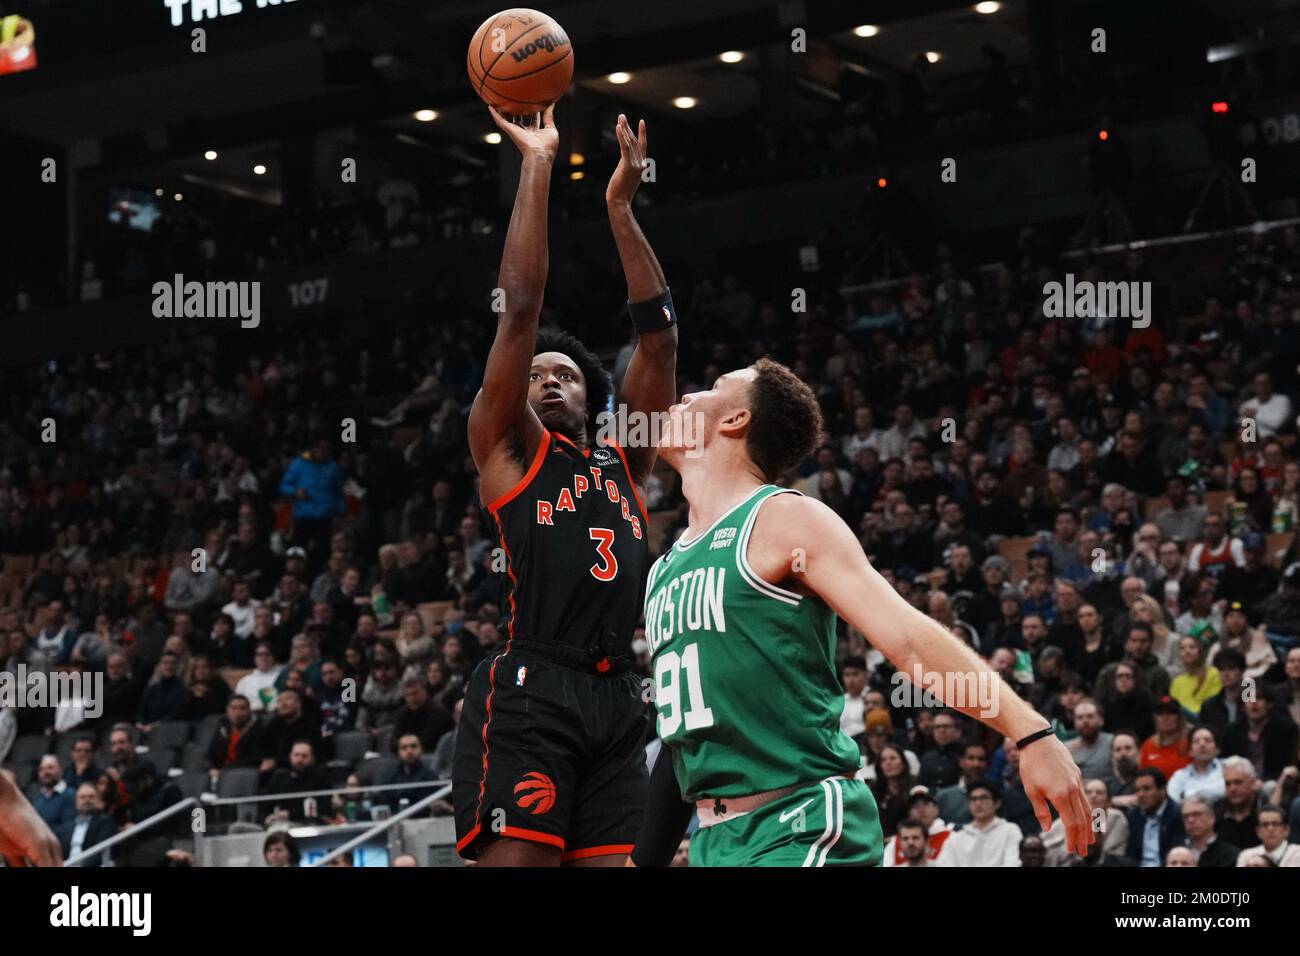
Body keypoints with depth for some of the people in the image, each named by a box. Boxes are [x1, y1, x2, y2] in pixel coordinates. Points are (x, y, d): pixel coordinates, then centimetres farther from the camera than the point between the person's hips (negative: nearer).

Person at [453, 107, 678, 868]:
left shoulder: (625, 462, 24)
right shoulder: (509, 448, 12)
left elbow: (659, 338, 18)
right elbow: (521, 308, 5)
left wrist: (621, 209, 15)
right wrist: (538, 165, 5)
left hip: (617, 698, 5)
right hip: (531, 691, -5)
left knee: (609, 860, 0)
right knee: (514, 861, -13)